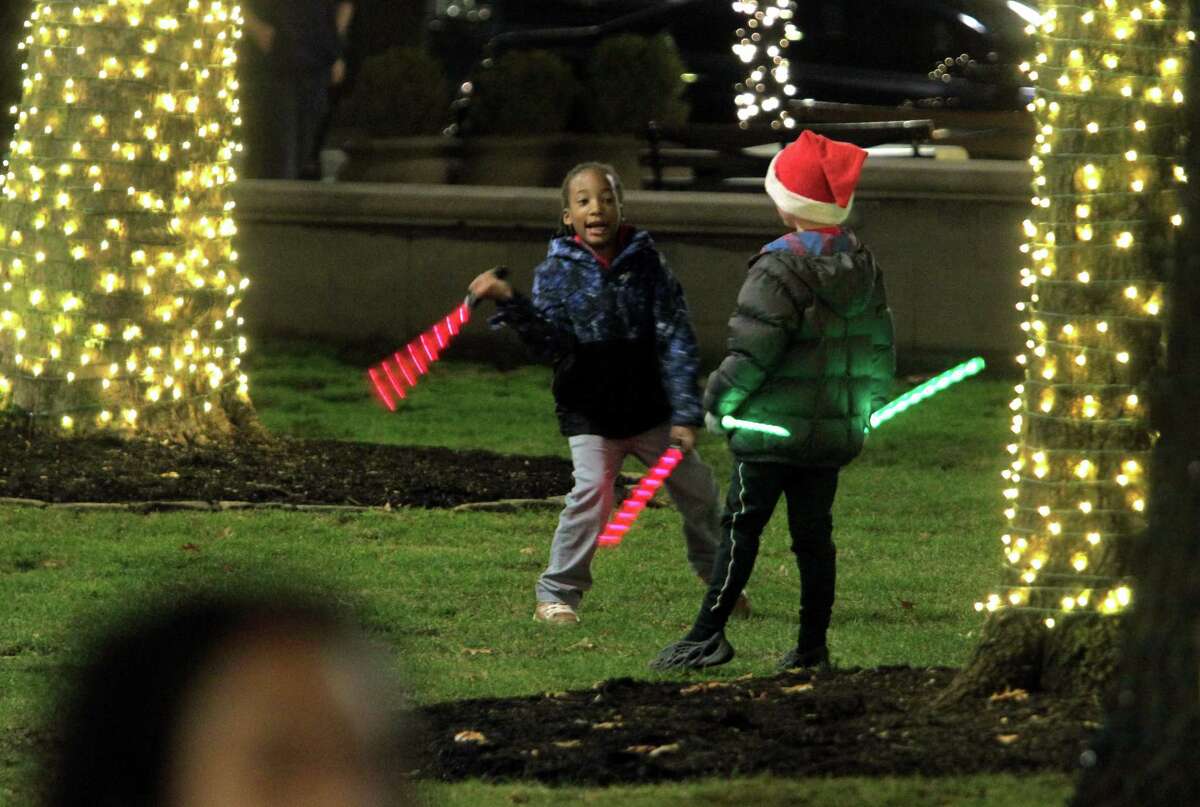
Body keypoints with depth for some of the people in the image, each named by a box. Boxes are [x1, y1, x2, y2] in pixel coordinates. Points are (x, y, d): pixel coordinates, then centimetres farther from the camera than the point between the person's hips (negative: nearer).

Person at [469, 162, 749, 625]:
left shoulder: (645, 262, -3)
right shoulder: (557, 272, -4)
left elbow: (676, 338, -5)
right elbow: (551, 342, -14)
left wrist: (685, 413, -10)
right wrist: (510, 305, -30)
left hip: (650, 409, 2)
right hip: (589, 412, -2)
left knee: (695, 486, 9)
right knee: (592, 490, -20)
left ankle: (717, 573, 34)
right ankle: (558, 593, -9)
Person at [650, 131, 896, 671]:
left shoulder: (780, 268, -14)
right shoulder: (863, 267, 8)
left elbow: (752, 352, -17)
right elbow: (880, 350, 14)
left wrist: (718, 402, -3)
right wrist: (863, 409, 26)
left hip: (772, 429, -6)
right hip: (835, 433, 6)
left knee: (741, 529, -3)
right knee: (814, 535, 10)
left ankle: (708, 636, -6)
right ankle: (812, 645, 10)